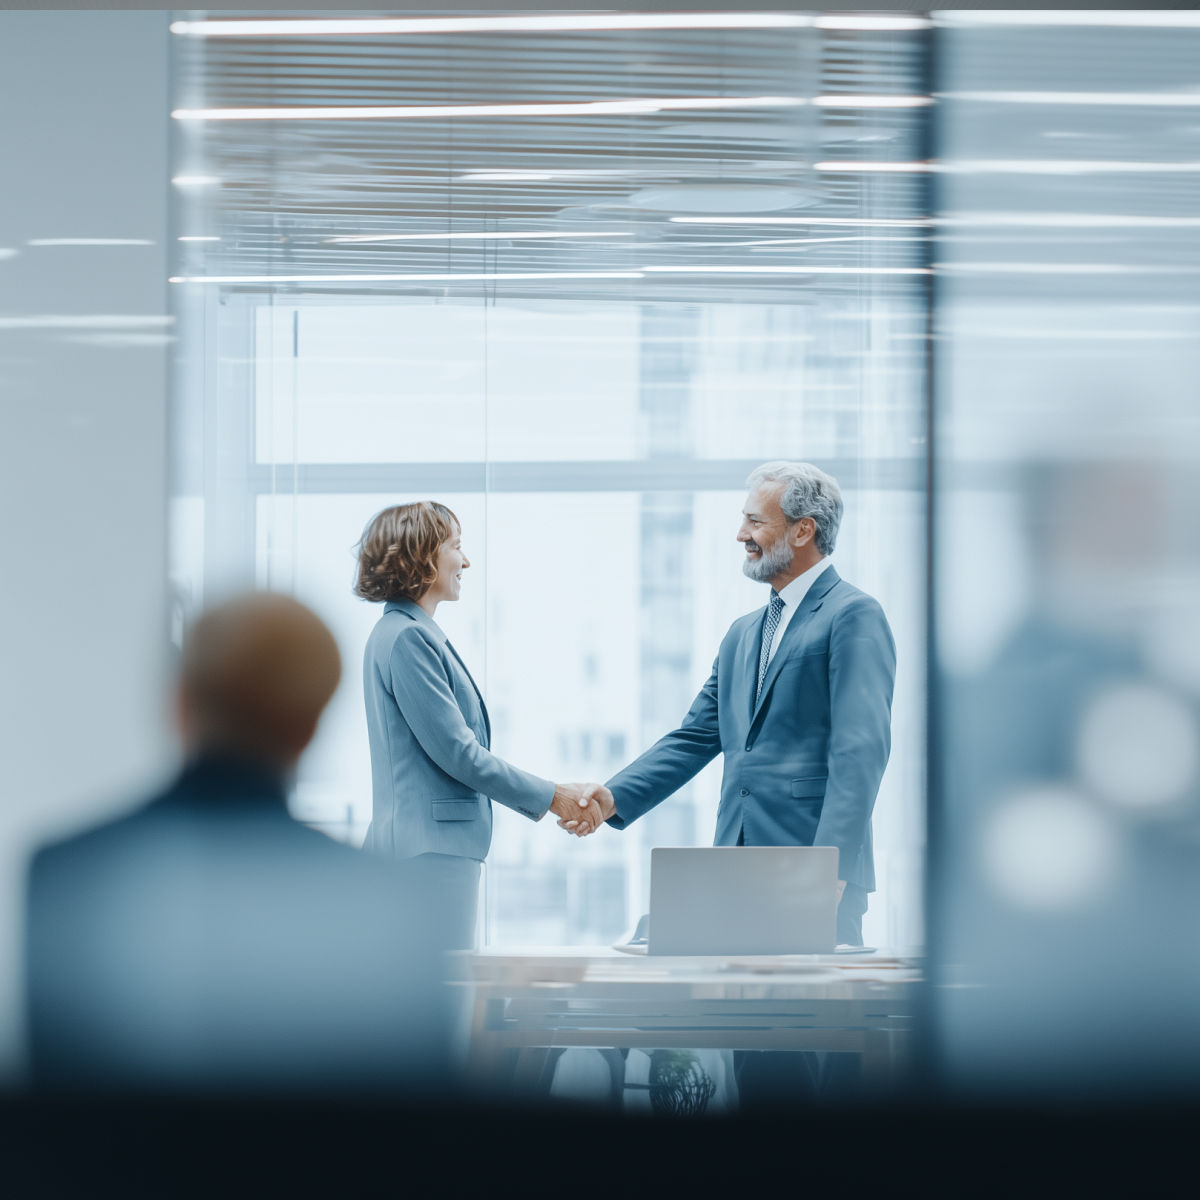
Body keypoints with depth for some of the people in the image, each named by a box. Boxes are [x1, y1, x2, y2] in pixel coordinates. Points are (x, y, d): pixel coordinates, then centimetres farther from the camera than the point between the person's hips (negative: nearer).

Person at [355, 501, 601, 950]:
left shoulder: (410, 633, 19)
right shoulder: (406, 637, -13)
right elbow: (456, 752, -15)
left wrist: (554, 796, 18)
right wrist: (550, 797, -7)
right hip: (430, 847, -10)